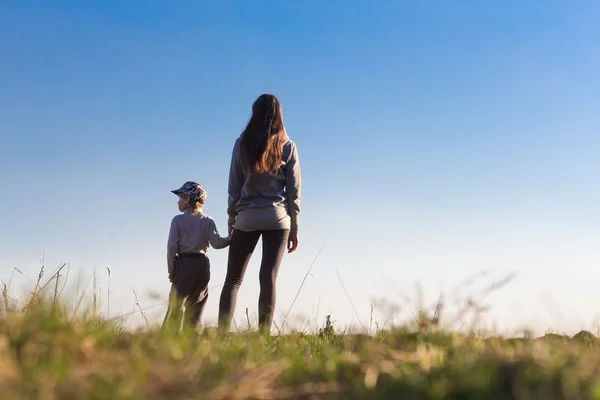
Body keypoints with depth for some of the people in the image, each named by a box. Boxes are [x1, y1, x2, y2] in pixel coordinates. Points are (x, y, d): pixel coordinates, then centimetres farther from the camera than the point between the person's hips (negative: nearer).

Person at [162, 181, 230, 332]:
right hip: (203, 265, 3)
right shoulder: (208, 221, 6)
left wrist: (171, 270, 0)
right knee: (196, 306, 9)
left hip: (184, 264, -2)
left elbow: (172, 246, -6)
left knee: (175, 306, 1)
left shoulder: (178, 220, -1)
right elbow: (216, 242, -5)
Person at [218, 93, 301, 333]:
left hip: (247, 217, 0)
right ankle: (262, 335, -9)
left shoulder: (242, 144, 3)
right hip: (277, 218, 0)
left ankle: (222, 333, -7)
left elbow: (234, 187, 4)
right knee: (268, 278, -2)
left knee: (233, 279, 4)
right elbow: (294, 190, 4)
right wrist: (294, 228, 9)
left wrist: (231, 221, 11)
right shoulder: (287, 146, 4)